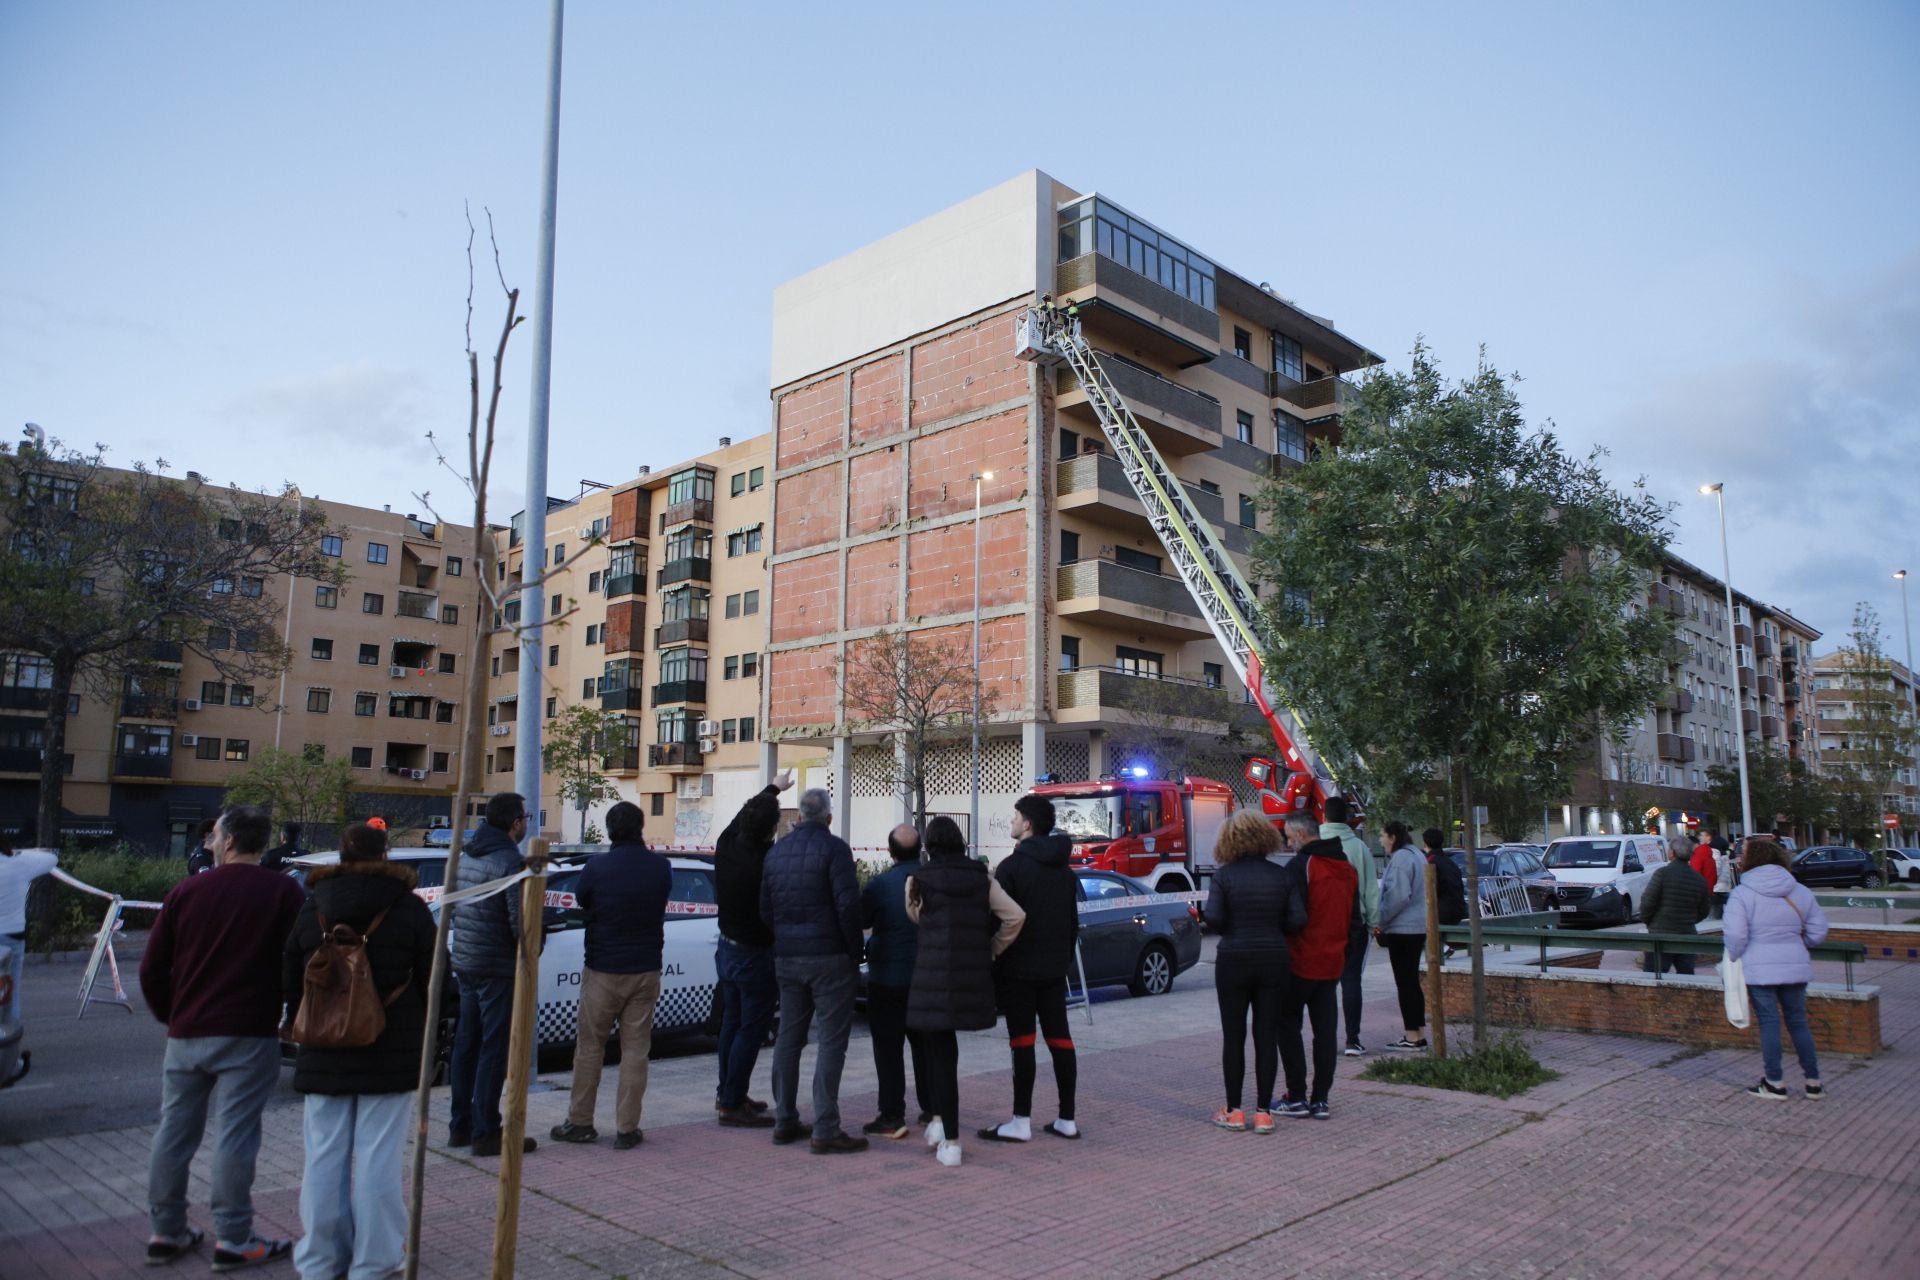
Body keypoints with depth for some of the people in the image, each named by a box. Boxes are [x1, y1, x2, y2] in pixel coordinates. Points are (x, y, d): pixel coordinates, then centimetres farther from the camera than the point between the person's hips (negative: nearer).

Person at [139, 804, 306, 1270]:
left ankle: (165, 1232, 22)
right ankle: (232, 1240, 3)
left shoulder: (186, 891, 4)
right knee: (234, 1135, -1)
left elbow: (152, 970, 6)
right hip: (248, 1037, -3)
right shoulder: (283, 892, -5)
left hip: (187, 1035, 4)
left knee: (173, 1133, 14)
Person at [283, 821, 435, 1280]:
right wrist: (422, 1037, 11)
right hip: (390, 1054, -3)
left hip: (324, 1054, 3)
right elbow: (431, 982, -2)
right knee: (378, 1160, 2)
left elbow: (290, 982, 9)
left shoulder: (311, 910, 5)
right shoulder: (409, 910, -5)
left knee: (324, 1157, 11)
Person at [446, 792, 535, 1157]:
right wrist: (525, 952, -2)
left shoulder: (465, 855, 8)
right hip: (498, 967, -8)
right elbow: (519, 919, -20)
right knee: (494, 1048, -1)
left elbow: (454, 904, 13)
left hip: (464, 962, 8)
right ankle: (485, 1133, 3)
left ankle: (460, 1126, 25)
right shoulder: (510, 861, -17)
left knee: (466, 1043, 16)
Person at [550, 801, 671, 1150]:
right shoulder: (661, 867, -4)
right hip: (646, 971, 2)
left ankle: (579, 1122, 20)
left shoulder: (598, 867, -12)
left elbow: (579, 899, 4)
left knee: (590, 1048, 12)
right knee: (635, 1050, 6)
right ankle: (627, 1129, 8)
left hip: (603, 971, -2)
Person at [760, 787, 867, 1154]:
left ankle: (785, 1122, 23)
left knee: (788, 1038, 15)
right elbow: (847, 905, -17)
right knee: (831, 1041, -2)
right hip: (829, 958, -6)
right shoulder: (833, 848, -11)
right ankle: (825, 1131, -3)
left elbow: (764, 907, 13)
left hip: (787, 959, 6)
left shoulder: (776, 850, 10)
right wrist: (854, 951, -7)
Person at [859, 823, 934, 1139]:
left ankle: (892, 1116, -1)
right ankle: (931, 1108, 21)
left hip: (889, 979, -5)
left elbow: (858, 920, -6)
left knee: (888, 1047, 1)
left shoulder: (881, 884, -14)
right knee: (925, 1045, 16)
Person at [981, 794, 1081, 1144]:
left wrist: (991, 965, -6)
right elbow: (1073, 922, 15)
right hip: (1054, 969, 7)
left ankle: (1021, 1121, 1)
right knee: (1059, 1039, 8)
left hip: (1018, 969, -6)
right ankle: (1066, 1119, 13)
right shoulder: (1065, 870, 11)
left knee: (1022, 1042, -3)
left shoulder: (1012, 866, -12)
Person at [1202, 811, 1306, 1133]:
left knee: (1233, 1036, 7)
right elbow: (1298, 920, -5)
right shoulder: (1281, 874, -1)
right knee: (1267, 1036, 8)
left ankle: (1233, 1111, 13)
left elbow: (1212, 917, -17)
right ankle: (1263, 1112, 10)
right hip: (1273, 959, 2)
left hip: (1234, 960, -2)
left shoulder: (1224, 874, -8)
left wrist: (1232, 931, 4)